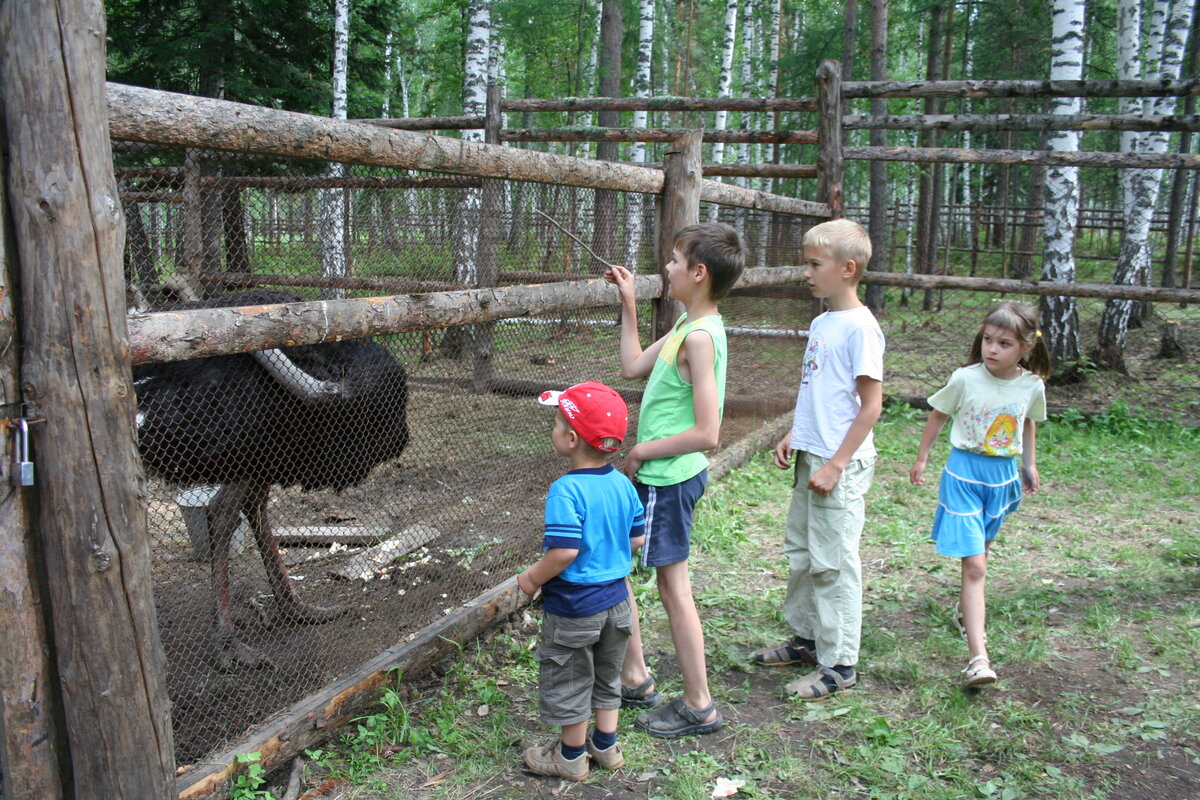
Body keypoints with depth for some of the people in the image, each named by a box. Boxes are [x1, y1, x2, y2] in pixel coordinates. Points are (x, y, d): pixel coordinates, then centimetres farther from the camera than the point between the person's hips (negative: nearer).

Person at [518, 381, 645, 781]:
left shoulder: (566, 490, -25)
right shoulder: (623, 484, -4)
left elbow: (564, 551, -30)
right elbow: (636, 539, 4)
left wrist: (532, 579, -14)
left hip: (574, 605, -7)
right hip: (615, 597, 7)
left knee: (568, 680, 13)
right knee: (606, 675, 24)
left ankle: (571, 756, 29)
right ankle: (606, 746, 36)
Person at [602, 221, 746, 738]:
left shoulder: (700, 336, -22)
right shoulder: (687, 327, 8)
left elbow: (706, 433, -26)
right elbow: (633, 366, 19)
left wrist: (643, 450, -14)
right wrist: (628, 303, 17)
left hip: (668, 480, -10)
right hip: (655, 477, 10)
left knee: (673, 588, 2)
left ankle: (698, 707, 19)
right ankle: (634, 678, 30)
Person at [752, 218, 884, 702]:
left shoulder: (859, 327, -16)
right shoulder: (821, 322, 10)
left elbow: (871, 405, -17)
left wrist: (836, 464, -18)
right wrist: (794, 435, 10)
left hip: (840, 466, -9)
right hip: (811, 457, 9)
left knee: (833, 563, 0)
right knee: (799, 552, 18)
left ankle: (838, 665, 12)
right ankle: (806, 639, 34)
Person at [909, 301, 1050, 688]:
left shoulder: (1032, 386, -4)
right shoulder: (965, 379, -13)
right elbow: (938, 415, 3)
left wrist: (1030, 465, 21)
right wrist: (921, 459, 9)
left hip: (1003, 475, 4)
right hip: (964, 472, -4)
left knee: (979, 556, 20)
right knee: (974, 566, -11)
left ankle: (966, 611, 48)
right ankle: (978, 658, -14)